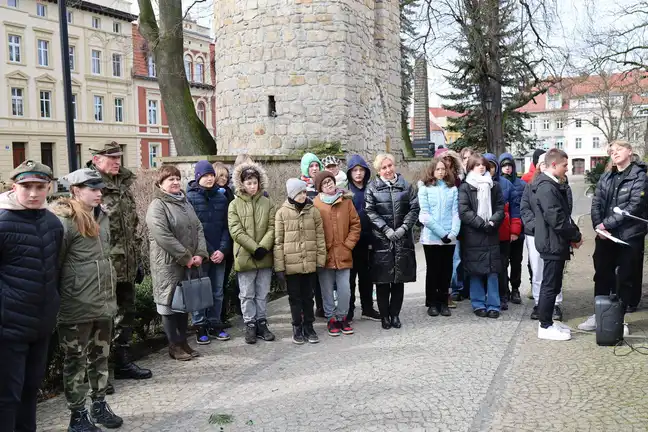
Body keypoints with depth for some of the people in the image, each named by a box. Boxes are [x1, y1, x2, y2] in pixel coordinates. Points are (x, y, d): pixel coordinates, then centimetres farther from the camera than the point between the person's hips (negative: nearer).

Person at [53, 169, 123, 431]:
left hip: (103, 302, 7)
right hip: (77, 306, -7)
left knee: (100, 356, 17)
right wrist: (57, 299, -12)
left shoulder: (101, 217, 11)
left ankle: (99, 406, 31)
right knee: (76, 361, 6)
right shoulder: (64, 222, -15)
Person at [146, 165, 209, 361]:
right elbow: (163, 236, -21)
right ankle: (174, 346, 12)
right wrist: (186, 257, -18)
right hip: (168, 264, -8)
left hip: (189, 263, 8)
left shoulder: (185, 203, 15)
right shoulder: (157, 206, -11)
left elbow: (198, 228, 12)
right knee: (170, 303, 2)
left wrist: (200, 254, -3)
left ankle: (183, 342, 25)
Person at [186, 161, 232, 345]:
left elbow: (226, 226, 5)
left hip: (219, 253, 4)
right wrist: (208, 251, -13)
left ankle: (215, 325, 21)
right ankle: (200, 327, 13)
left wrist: (222, 250, -8)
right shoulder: (190, 197, -4)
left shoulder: (221, 197, 9)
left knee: (217, 292, 10)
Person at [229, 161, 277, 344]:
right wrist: (254, 248, -16)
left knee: (262, 294, 12)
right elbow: (236, 231, -10)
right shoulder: (235, 205, -3)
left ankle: (261, 323, 24)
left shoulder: (267, 203, 4)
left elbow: (272, 228, 0)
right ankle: (250, 326, 18)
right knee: (247, 295, 7)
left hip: (265, 257, 2)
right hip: (245, 257, -2)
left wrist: (263, 247, -14)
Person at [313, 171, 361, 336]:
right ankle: (331, 319, 22)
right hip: (324, 255, -1)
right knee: (327, 290, 7)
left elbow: (355, 224, 7)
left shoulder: (346, 201, 4)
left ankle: (342, 317, 23)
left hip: (343, 254, 1)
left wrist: (348, 244, -1)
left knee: (345, 290, 3)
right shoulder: (315, 204, -2)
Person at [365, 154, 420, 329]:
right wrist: (386, 229, -14)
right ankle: (384, 316, 13)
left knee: (399, 280, 7)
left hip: (403, 239, 2)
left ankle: (395, 314, 18)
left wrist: (404, 227, -10)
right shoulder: (372, 188, 3)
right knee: (382, 281, 2)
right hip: (381, 240, -2)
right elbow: (370, 212, -5)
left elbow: (414, 209, 3)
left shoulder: (406, 186, 9)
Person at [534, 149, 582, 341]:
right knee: (550, 285, -2)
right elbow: (556, 219, -23)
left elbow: (564, 214, 18)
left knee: (552, 285, 16)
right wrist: (575, 236, -12)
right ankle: (545, 326, 7)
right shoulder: (546, 187, -19)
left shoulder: (554, 185, 14)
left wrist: (574, 234, 6)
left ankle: (547, 321, 25)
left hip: (556, 243, 10)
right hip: (552, 243, -10)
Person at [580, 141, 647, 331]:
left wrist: (607, 224, -18)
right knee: (602, 276, 8)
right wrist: (598, 226, -12)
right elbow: (596, 203, 4)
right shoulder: (605, 178, 10)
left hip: (629, 236, -5)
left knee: (625, 278, 4)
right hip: (605, 236, 5)